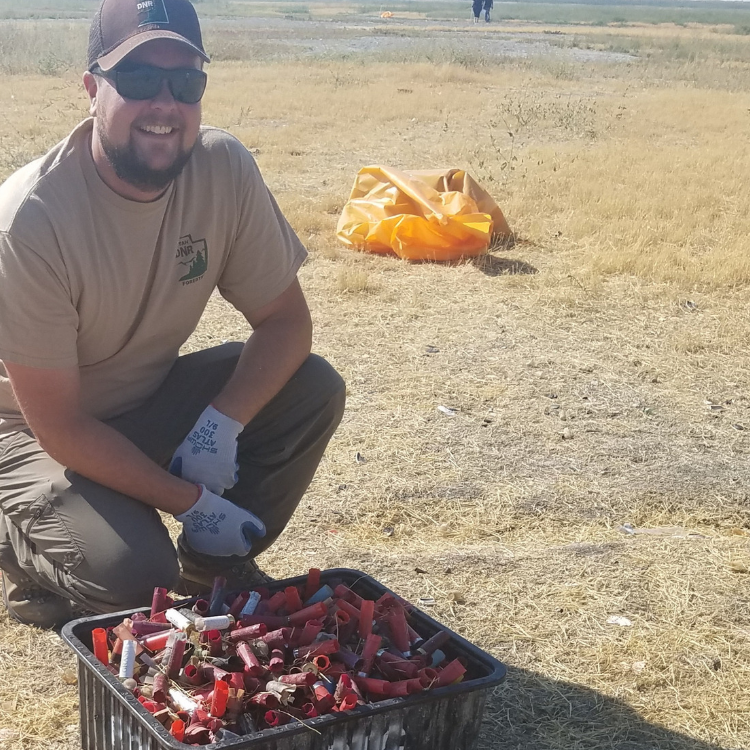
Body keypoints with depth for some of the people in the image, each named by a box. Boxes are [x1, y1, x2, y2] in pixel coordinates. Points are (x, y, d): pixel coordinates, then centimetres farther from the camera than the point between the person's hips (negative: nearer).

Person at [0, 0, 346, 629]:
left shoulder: (225, 169, -15)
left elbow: (287, 322, -6)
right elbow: (60, 427, -24)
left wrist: (222, 424, -23)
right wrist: (193, 501, -22)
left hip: (152, 400, 5)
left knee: (314, 390, -14)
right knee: (131, 572, -29)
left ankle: (216, 566, 8)